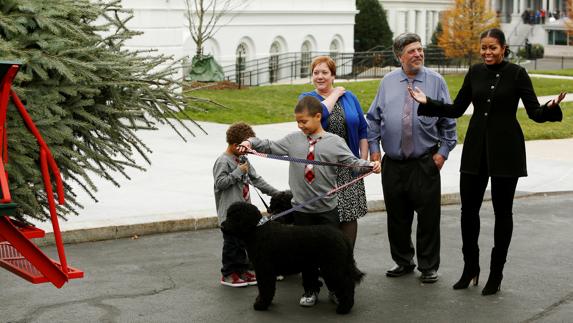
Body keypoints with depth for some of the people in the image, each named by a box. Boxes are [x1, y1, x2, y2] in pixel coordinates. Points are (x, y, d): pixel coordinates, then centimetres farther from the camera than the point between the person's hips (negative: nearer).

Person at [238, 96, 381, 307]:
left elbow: (351, 161, -8)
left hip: (327, 208, -2)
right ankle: (311, 289, 21)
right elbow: (270, 147, 13)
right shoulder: (293, 140, 4)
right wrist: (251, 142, 0)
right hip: (302, 208, 2)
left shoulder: (334, 141, -4)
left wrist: (370, 165, -24)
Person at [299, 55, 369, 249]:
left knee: (350, 215, 1)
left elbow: (362, 130, 11)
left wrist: (364, 159, 4)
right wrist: (334, 95, -7)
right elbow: (319, 113, -21)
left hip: (349, 168, 2)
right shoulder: (306, 98, 2)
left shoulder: (349, 97, 10)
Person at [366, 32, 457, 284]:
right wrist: (374, 148, 4)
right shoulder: (388, 82, 6)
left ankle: (429, 267, 12)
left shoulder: (436, 81, 0)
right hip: (392, 163, 3)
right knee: (396, 216, 10)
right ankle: (403, 261, 26)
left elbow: (448, 122, 3)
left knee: (428, 216, 1)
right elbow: (373, 119, 11)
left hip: (425, 163, -2)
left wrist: (443, 151, -4)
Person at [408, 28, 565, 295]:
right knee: (468, 208, 4)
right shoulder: (475, 72, 6)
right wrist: (428, 103, 0)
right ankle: (470, 266, 22)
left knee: (502, 211, 5)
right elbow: (457, 109, 11)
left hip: (505, 150, -4)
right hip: (476, 148, 4)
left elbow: (535, 112, -8)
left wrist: (550, 108, -29)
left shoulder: (516, 73, -5)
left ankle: (496, 273, 15)